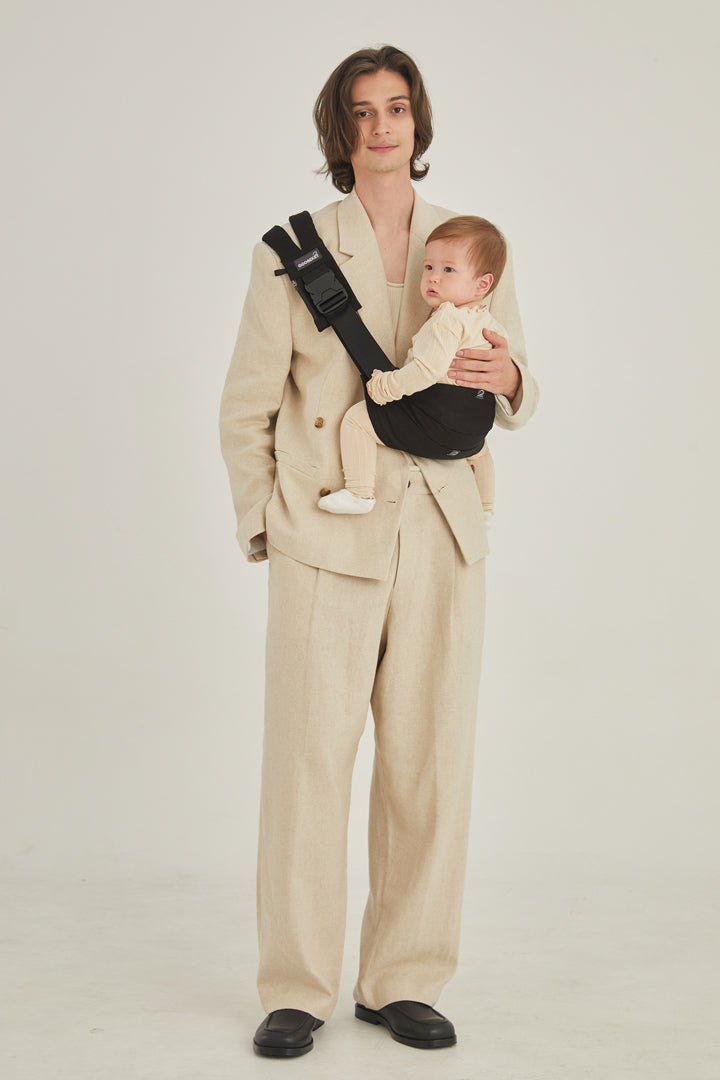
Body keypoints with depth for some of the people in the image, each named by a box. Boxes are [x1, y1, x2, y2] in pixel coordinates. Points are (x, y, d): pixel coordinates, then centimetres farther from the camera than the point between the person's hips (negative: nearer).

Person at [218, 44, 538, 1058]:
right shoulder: (292, 250, 2)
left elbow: (515, 397, 15)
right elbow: (246, 405, 5)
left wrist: (509, 379, -7)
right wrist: (264, 521, 1)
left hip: (441, 536, 3)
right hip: (327, 535, -3)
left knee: (432, 762, 5)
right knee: (308, 757, -2)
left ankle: (403, 979, 19)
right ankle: (296, 990, 12)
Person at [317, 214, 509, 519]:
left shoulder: (447, 319, -19)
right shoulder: (491, 325, 8)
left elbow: (428, 370, -29)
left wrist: (385, 386, -19)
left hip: (433, 422, -9)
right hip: (470, 427, 9)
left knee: (356, 417, -6)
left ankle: (360, 493, -11)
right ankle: (485, 507, 57)